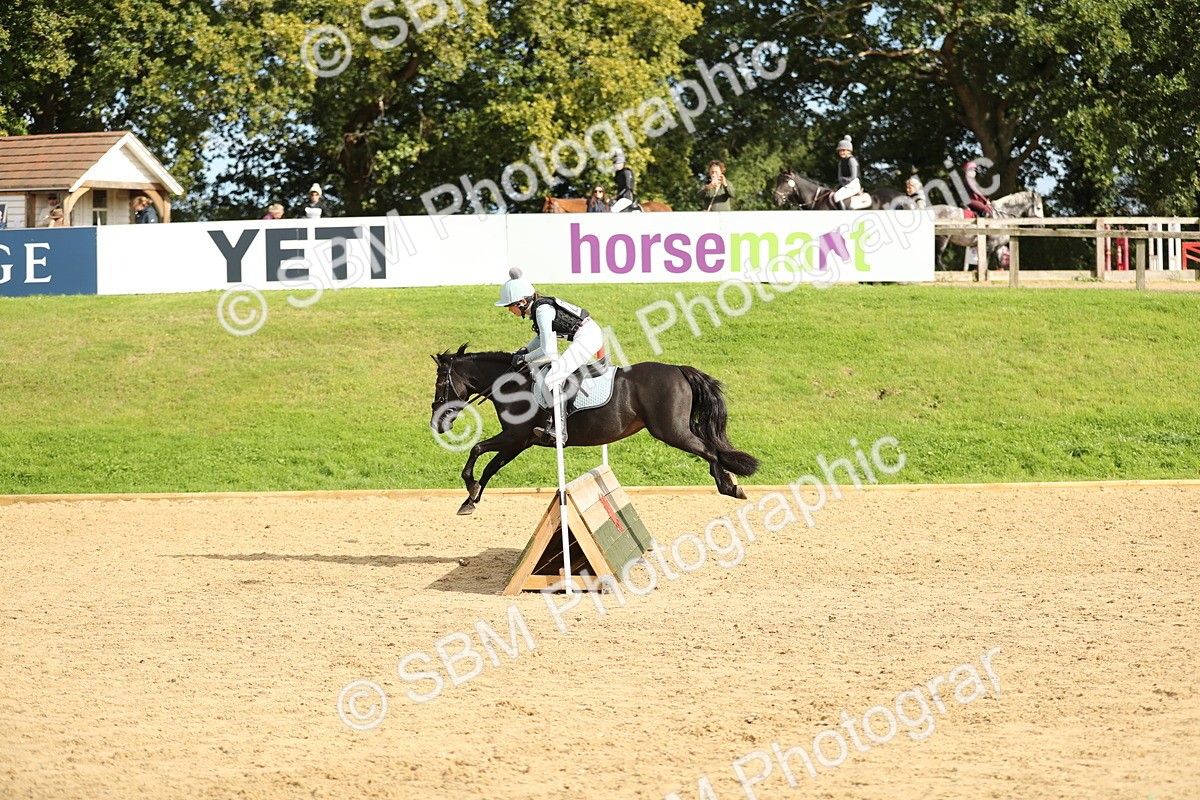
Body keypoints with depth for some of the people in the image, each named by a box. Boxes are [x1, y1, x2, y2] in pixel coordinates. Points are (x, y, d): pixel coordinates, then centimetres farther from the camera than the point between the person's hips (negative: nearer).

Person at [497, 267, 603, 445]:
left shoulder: (542, 311, -18)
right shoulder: (538, 306, 10)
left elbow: (548, 352, -20)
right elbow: (542, 336, 28)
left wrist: (524, 358, -6)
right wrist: (524, 350, 13)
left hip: (587, 337, -11)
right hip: (592, 334, 11)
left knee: (551, 380, -16)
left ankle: (559, 431, -20)